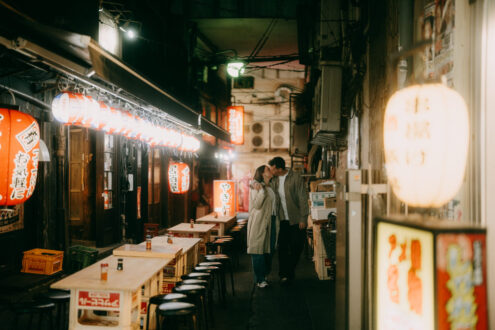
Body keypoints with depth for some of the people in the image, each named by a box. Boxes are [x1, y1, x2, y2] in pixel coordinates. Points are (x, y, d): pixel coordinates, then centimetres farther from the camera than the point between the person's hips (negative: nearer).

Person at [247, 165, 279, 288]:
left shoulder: (270, 187, 17)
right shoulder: (256, 186, -7)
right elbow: (256, 205, -16)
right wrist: (261, 191, -23)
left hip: (271, 221, 8)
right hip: (259, 222, -8)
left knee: (269, 249, 9)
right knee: (259, 250, -5)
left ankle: (265, 275, 20)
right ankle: (259, 279, -3)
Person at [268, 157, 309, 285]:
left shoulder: (296, 178, -9)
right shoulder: (274, 180, 5)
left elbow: (303, 199, -9)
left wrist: (303, 219, -11)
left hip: (296, 220, -3)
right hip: (282, 220, 3)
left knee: (296, 248, 3)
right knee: (283, 248, 0)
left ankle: (289, 273, 20)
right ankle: (284, 274, 6)